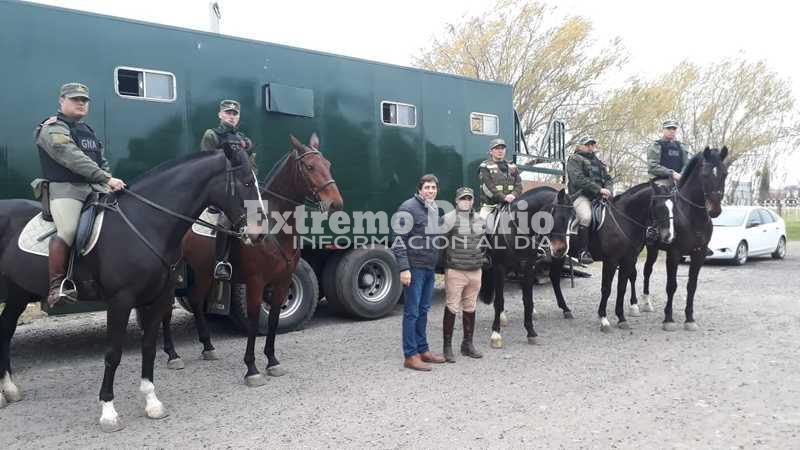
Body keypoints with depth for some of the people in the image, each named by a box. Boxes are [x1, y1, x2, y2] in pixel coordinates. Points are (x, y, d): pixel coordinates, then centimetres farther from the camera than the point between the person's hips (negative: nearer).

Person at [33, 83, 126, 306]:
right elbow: (73, 159, -16)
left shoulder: (88, 131, 23)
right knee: (67, 232, -28)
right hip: (65, 189, -8)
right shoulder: (53, 128, -2)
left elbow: (103, 162, 24)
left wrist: (109, 182, 5)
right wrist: (106, 179, -22)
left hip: (95, 188, 8)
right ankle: (57, 287, -25)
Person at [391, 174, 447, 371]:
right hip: (414, 267, -8)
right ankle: (411, 356, 4)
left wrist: (439, 265, 17)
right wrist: (404, 268, -22)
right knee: (412, 312, -3)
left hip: (429, 268, 8)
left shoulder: (434, 209, 14)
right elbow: (398, 241, -16)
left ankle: (423, 349, 26)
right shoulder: (409, 208, -11)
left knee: (423, 310, 15)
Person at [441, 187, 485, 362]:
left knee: (470, 308, 14)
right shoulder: (449, 218, -9)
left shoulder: (479, 219, 12)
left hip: (475, 271, 6)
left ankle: (468, 344, 25)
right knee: (452, 308, -2)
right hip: (455, 271, -6)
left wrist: (482, 255, 21)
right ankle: (447, 347, 8)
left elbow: (484, 239, 27)